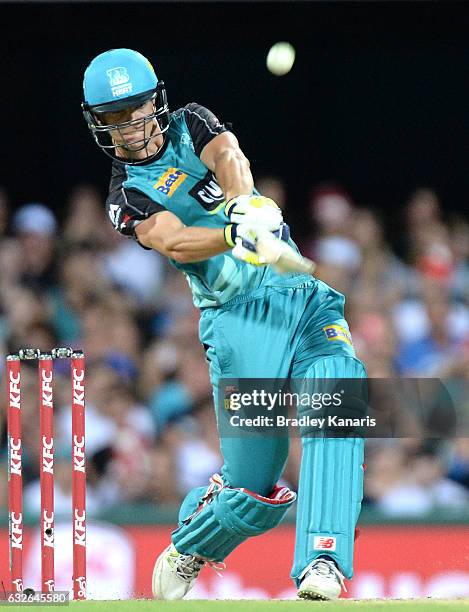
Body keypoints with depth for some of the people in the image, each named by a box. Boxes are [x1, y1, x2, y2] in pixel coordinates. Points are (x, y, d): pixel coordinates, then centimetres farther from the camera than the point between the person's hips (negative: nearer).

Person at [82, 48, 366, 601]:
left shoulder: (191, 125, 14)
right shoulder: (128, 197, 3)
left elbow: (226, 154, -11)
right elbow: (173, 242, -19)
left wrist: (243, 201, -35)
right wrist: (234, 235, -41)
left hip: (305, 296, 3)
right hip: (240, 318, -3)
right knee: (254, 493, -2)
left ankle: (321, 563, -30)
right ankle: (185, 552, 29)